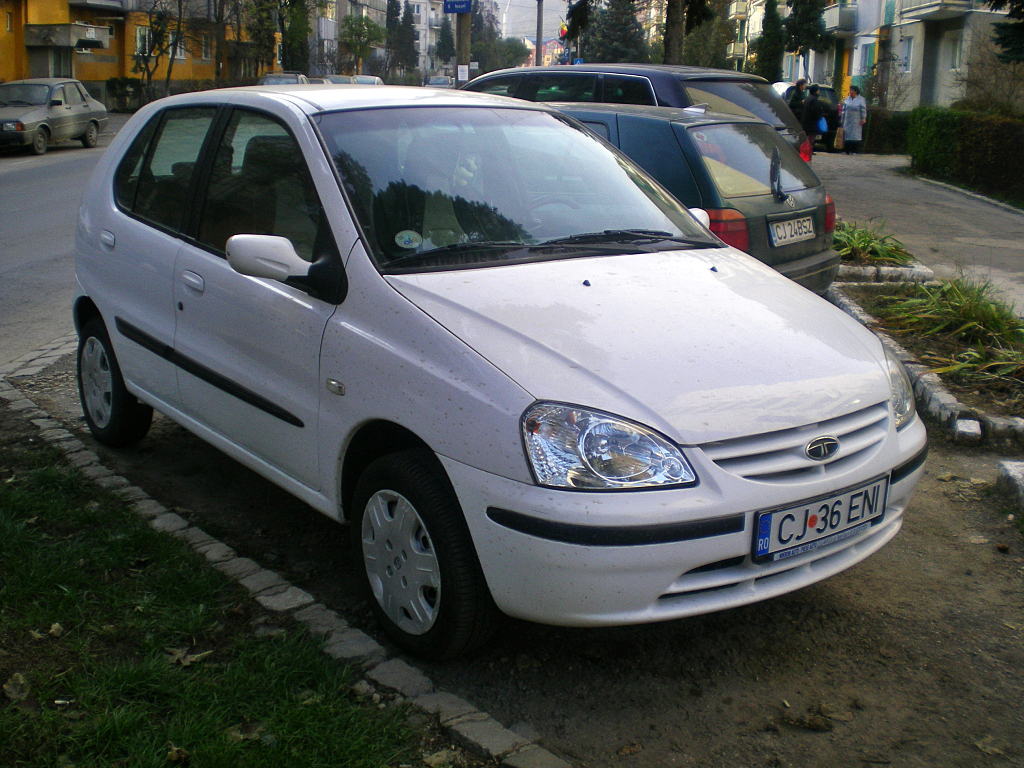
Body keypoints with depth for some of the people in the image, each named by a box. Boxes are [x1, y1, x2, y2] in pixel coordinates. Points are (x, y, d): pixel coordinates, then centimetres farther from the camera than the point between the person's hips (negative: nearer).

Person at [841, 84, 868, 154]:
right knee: (846, 135, 1)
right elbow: (844, 109, 16)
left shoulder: (861, 99, 1)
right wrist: (842, 119, 13)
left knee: (856, 135, -6)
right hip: (847, 121, 4)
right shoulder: (847, 99, 13)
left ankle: (856, 151, -5)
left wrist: (863, 118, -11)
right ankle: (847, 150, 7)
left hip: (856, 122, -4)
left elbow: (863, 109, -2)